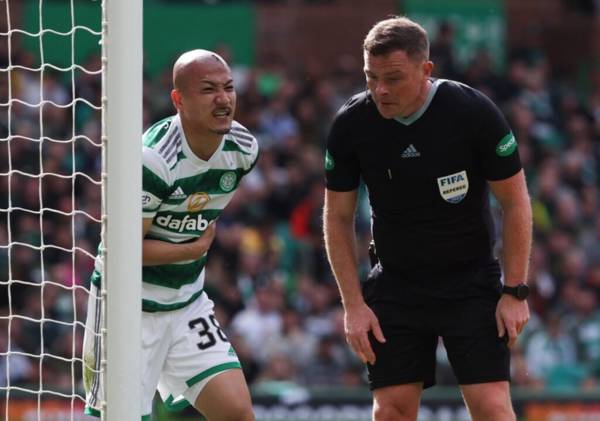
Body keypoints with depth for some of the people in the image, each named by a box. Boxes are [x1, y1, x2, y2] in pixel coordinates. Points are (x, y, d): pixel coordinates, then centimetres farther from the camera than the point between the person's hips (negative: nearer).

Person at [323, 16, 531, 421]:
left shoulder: (474, 112, -16)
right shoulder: (351, 125, -9)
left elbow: (515, 202, -6)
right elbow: (338, 217, 3)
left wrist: (515, 292, -8)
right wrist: (353, 304, -2)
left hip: (472, 282, -2)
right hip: (395, 288, 2)